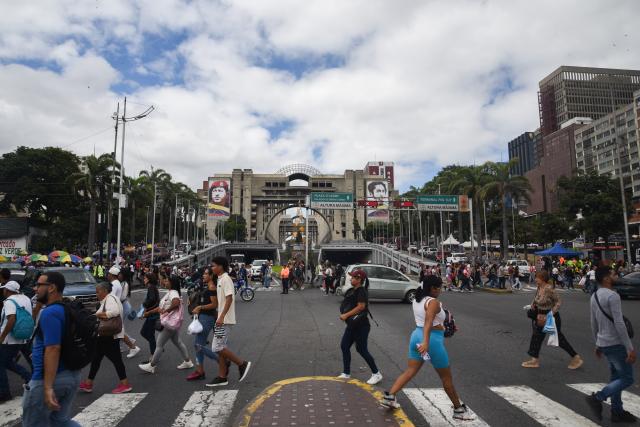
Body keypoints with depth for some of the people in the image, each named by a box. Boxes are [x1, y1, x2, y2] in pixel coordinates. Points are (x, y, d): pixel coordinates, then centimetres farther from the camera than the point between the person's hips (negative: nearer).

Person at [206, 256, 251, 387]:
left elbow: (229, 298, -23)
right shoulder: (220, 279, 15)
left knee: (217, 347, -9)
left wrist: (221, 317, -28)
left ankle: (242, 364, 0)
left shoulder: (225, 279, -14)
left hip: (225, 320, -10)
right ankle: (222, 377, 17)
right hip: (222, 320, 10)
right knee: (220, 347, 10)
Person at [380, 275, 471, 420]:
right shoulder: (433, 302, -16)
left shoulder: (416, 301, 9)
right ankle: (458, 409, 23)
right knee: (446, 377, 9)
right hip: (432, 339, -7)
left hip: (416, 335, 7)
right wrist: (426, 341, -42)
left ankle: (389, 396, 5)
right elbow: (428, 322, -31)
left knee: (410, 371, 12)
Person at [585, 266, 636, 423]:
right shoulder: (612, 296, -19)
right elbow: (619, 324, -23)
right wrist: (630, 348, -19)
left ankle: (617, 411, 23)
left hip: (604, 343, 9)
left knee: (616, 377, 17)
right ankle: (597, 398, -3)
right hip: (616, 344, -9)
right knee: (627, 378, 2)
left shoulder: (594, 296, 9)